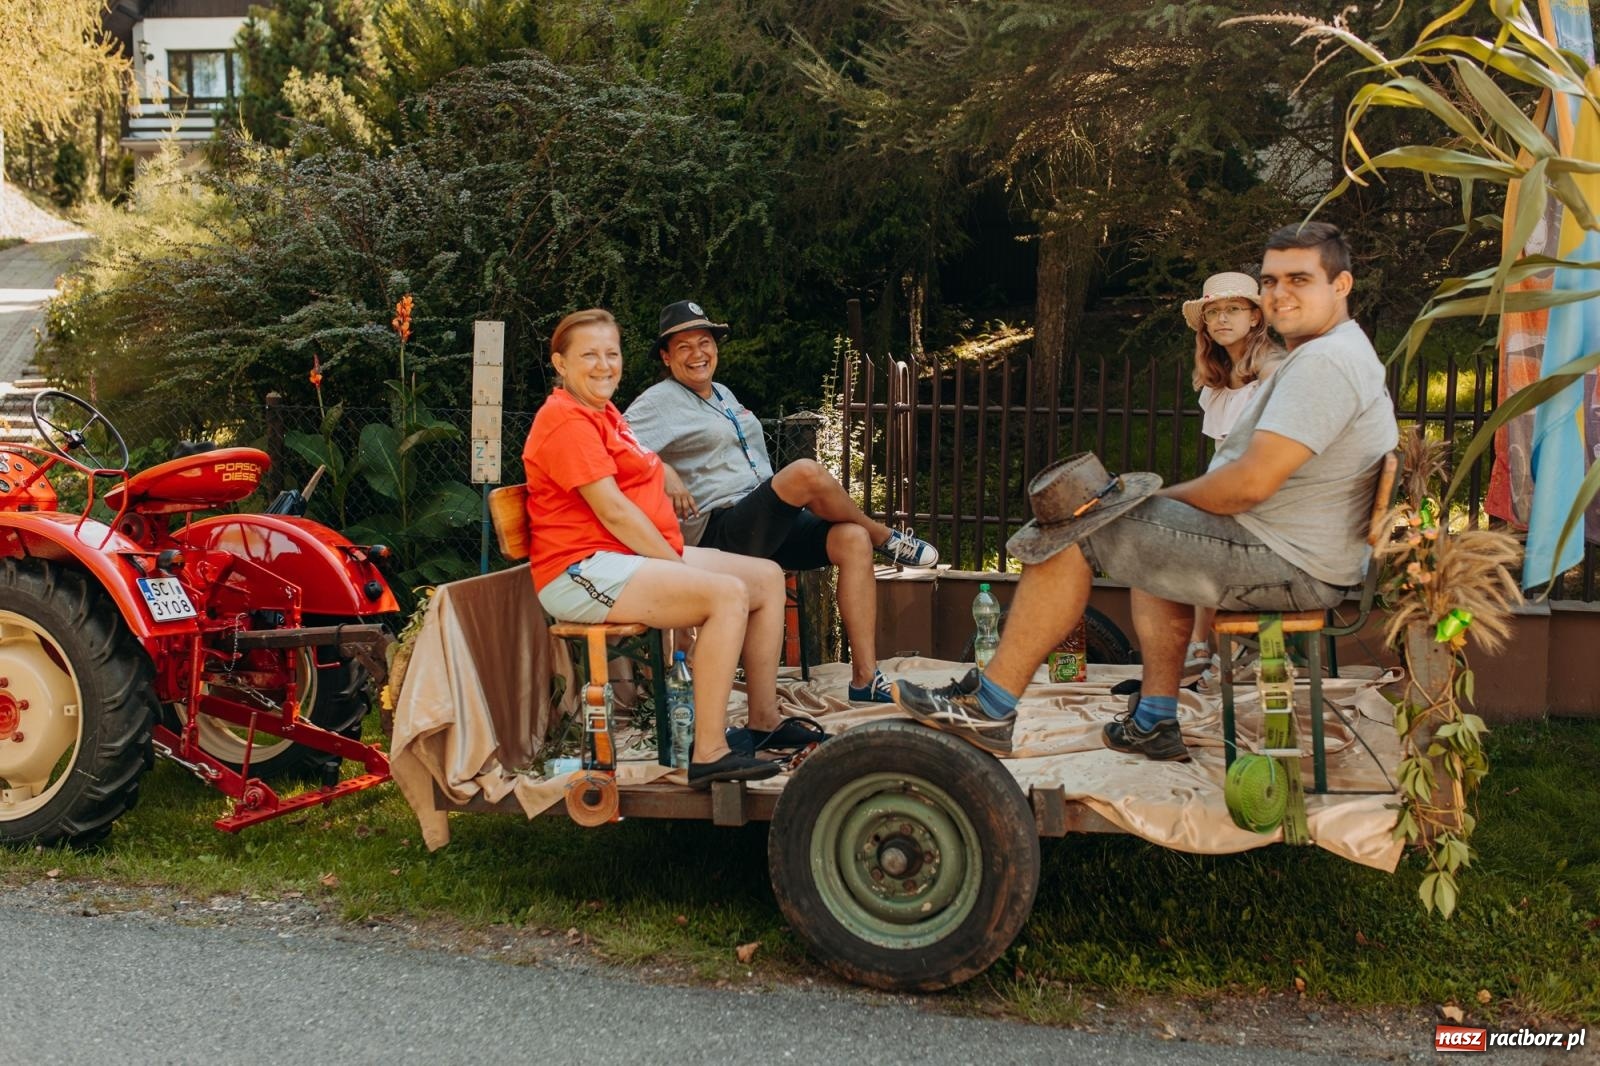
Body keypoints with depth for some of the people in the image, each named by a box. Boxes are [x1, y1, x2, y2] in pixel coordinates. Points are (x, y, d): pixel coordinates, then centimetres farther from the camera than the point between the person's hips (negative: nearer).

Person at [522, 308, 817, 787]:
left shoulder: (603, 414, 21)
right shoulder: (565, 421, -13)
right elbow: (613, 511, -19)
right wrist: (677, 565, -15)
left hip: (643, 555, 11)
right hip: (583, 571, -11)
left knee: (768, 578, 6)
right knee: (728, 594, -27)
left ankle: (764, 723, 11)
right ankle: (708, 755, -29)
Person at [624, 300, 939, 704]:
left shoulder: (723, 394, 24)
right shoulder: (660, 401, -1)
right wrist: (665, 473, -27)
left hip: (769, 524, 8)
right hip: (719, 531, -8)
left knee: (853, 540, -17)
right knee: (807, 472, -31)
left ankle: (865, 678, -18)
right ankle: (888, 539, -2)